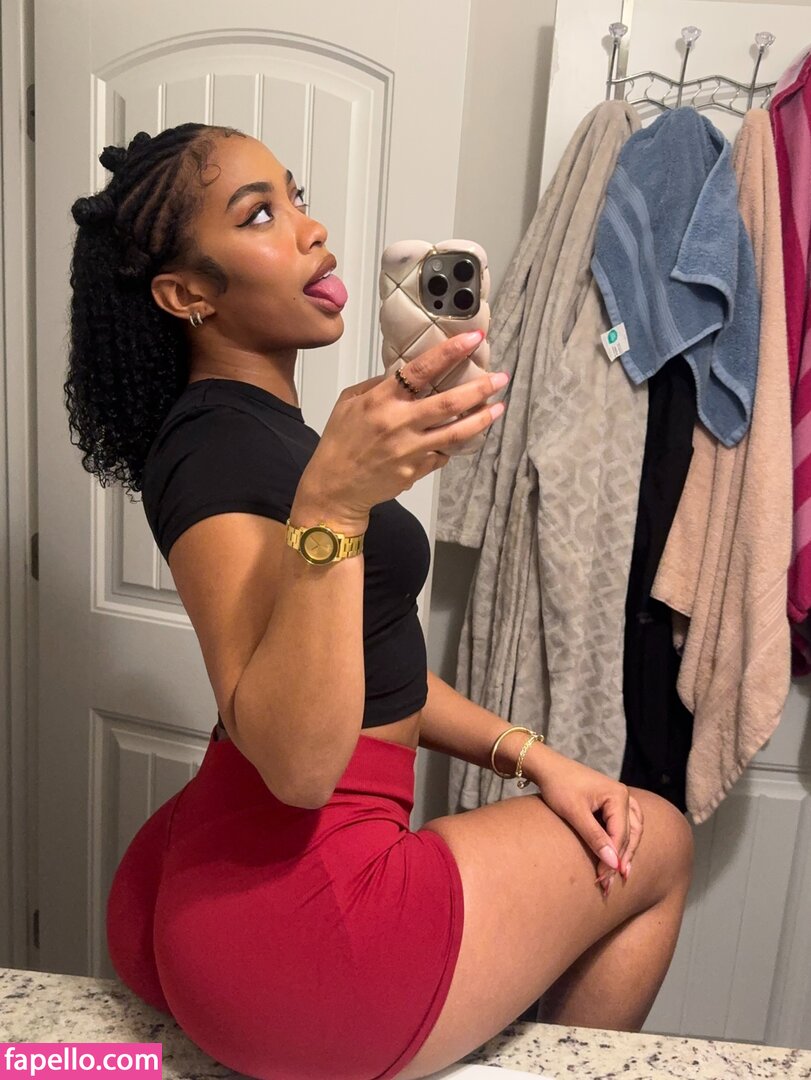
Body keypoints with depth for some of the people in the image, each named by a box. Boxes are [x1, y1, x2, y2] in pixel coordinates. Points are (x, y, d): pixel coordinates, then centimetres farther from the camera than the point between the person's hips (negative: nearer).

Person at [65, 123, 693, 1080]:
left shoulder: (263, 424, 12)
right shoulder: (216, 448, -19)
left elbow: (373, 662, 13)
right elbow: (300, 761, -29)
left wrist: (530, 757, 5)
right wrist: (334, 505, -39)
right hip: (300, 905, -9)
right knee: (657, 842, 8)